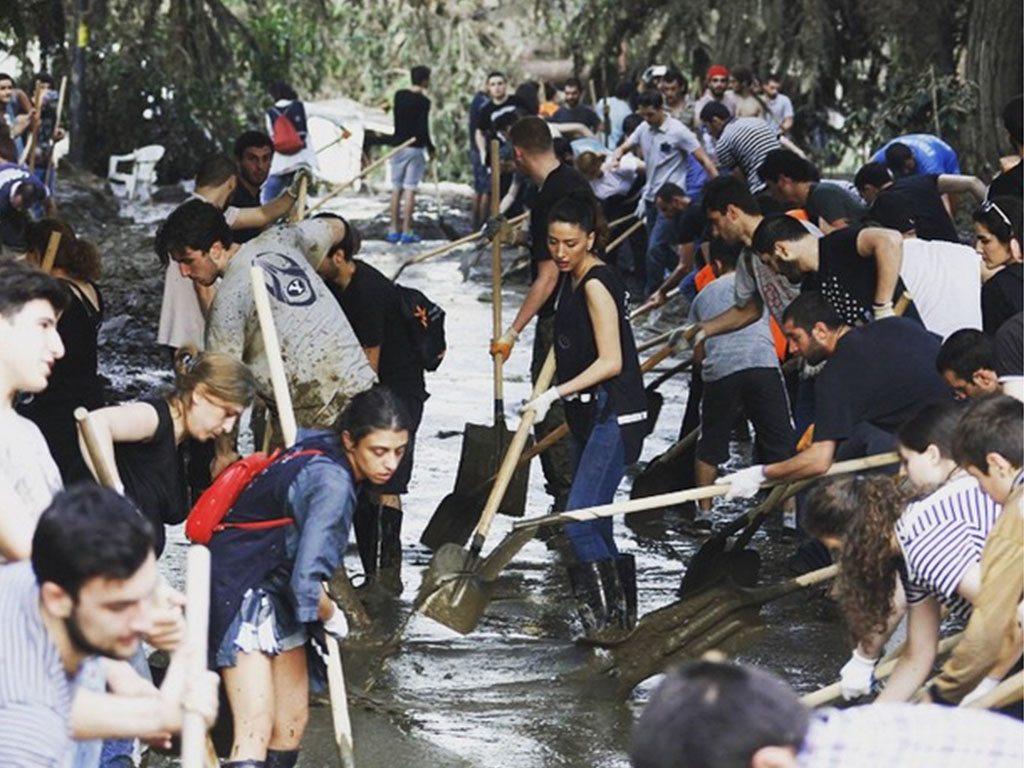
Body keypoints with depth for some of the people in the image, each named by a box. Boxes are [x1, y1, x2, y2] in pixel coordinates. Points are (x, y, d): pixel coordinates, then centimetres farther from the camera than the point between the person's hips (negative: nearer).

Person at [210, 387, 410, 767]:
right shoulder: (332, 484, -27)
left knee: (293, 723, 9)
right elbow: (306, 580, -34)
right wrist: (331, 617, -11)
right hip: (241, 590, -10)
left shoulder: (320, 445, -2)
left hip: (277, 590, 10)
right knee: (255, 732, -20)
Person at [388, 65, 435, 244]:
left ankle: (393, 230, 11)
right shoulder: (423, 101, -13)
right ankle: (406, 231, -3)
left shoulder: (399, 95, 4)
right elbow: (423, 129, -15)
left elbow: (396, 120, 12)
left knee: (396, 189, 10)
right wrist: (431, 147, -3)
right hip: (415, 147, -5)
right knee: (410, 189, -3)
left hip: (398, 145, 5)